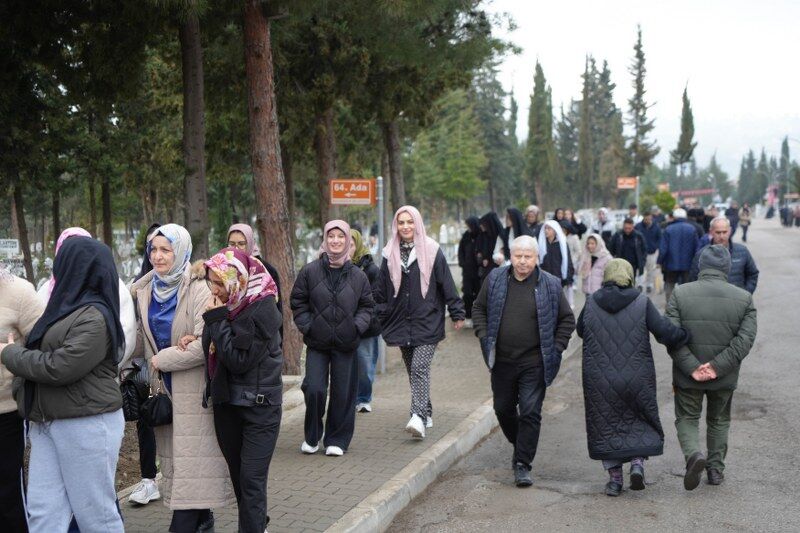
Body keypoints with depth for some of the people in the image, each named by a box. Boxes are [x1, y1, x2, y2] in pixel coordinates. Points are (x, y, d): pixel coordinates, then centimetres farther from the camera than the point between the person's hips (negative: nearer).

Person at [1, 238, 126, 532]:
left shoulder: (94, 317, -15)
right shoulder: (69, 306, 15)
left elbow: (60, 367, -21)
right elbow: (41, 353, 18)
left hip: (87, 424, -9)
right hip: (47, 422, 9)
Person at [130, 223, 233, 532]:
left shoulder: (198, 289, -14)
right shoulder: (144, 290, 7)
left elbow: (205, 344, -21)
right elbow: (143, 337, 19)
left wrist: (161, 360, -12)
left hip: (194, 388, -7)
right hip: (164, 387, 7)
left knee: (190, 459, -5)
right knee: (173, 455, 10)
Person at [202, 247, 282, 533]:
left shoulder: (262, 309, -17)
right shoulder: (227, 304, 1)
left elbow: (240, 360, -20)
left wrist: (217, 320, -18)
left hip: (259, 404, -7)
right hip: (227, 401, 7)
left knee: (251, 478, -6)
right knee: (237, 474, 15)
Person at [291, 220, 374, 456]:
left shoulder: (358, 276, 3)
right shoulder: (310, 271, -1)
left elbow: (367, 306, 11)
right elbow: (298, 303, 6)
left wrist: (357, 326, -5)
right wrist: (307, 327, -3)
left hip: (346, 344, 1)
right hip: (317, 343, -1)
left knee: (343, 393, 4)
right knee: (314, 389, -8)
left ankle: (337, 440, 20)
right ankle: (311, 437, 14)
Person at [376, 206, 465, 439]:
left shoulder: (431, 251, -2)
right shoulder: (390, 254, 9)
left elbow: (447, 284, -1)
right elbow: (382, 290, 13)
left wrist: (457, 313, -3)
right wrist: (382, 320, 11)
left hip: (427, 322, -4)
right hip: (401, 323, 5)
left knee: (420, 368, -16)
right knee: (413, 371, 11)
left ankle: (418, 417, -22)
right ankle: (426, 413, 23)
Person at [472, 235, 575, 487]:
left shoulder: (550, 285, -4)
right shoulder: (495, 279, 2)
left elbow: (567, 319, 6)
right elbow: (479, 308, 14)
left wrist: (556, 348, -2)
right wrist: (484, 336, 2)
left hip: (534, 363, -3)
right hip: (501, 360, 3)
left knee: (530, 413, -5)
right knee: (503, 409, 14)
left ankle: (523, 465, 2)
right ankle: (519, 445, 40)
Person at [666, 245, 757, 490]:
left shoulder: (680, 293, -8)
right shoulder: (744, 298, -4)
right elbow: (745, 339, -11)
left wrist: (692, 367, -14)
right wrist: (717, 366, -14)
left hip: (688, 377, -1)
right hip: (725, 378, 2)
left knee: (687, 418, 14)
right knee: (719, 421, 22)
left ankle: (694, 454, -11)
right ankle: (716, 468, 28)